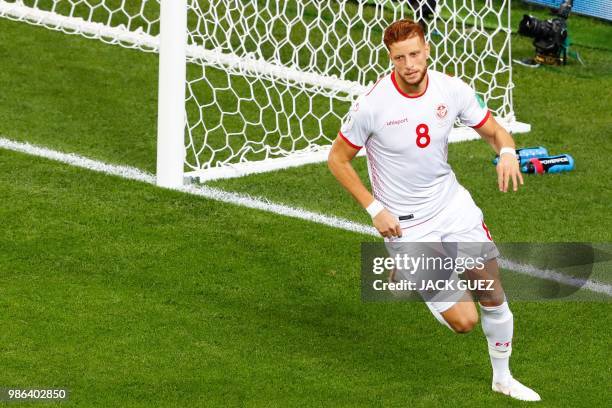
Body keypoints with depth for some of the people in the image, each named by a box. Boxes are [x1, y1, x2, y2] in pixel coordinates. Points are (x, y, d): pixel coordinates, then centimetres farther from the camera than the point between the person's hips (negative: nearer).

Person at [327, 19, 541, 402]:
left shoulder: (453, 90, -11)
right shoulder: (372, 105, -22)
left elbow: (494, 130, 4)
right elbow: (338, 159, -8)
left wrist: (507, 151, -20)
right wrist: (375, 209, -15)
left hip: (453, 202, 4)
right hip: (404, 222, -4)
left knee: (493, 292, 7)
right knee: (464, 320, -5)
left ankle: (503, 377, 34)